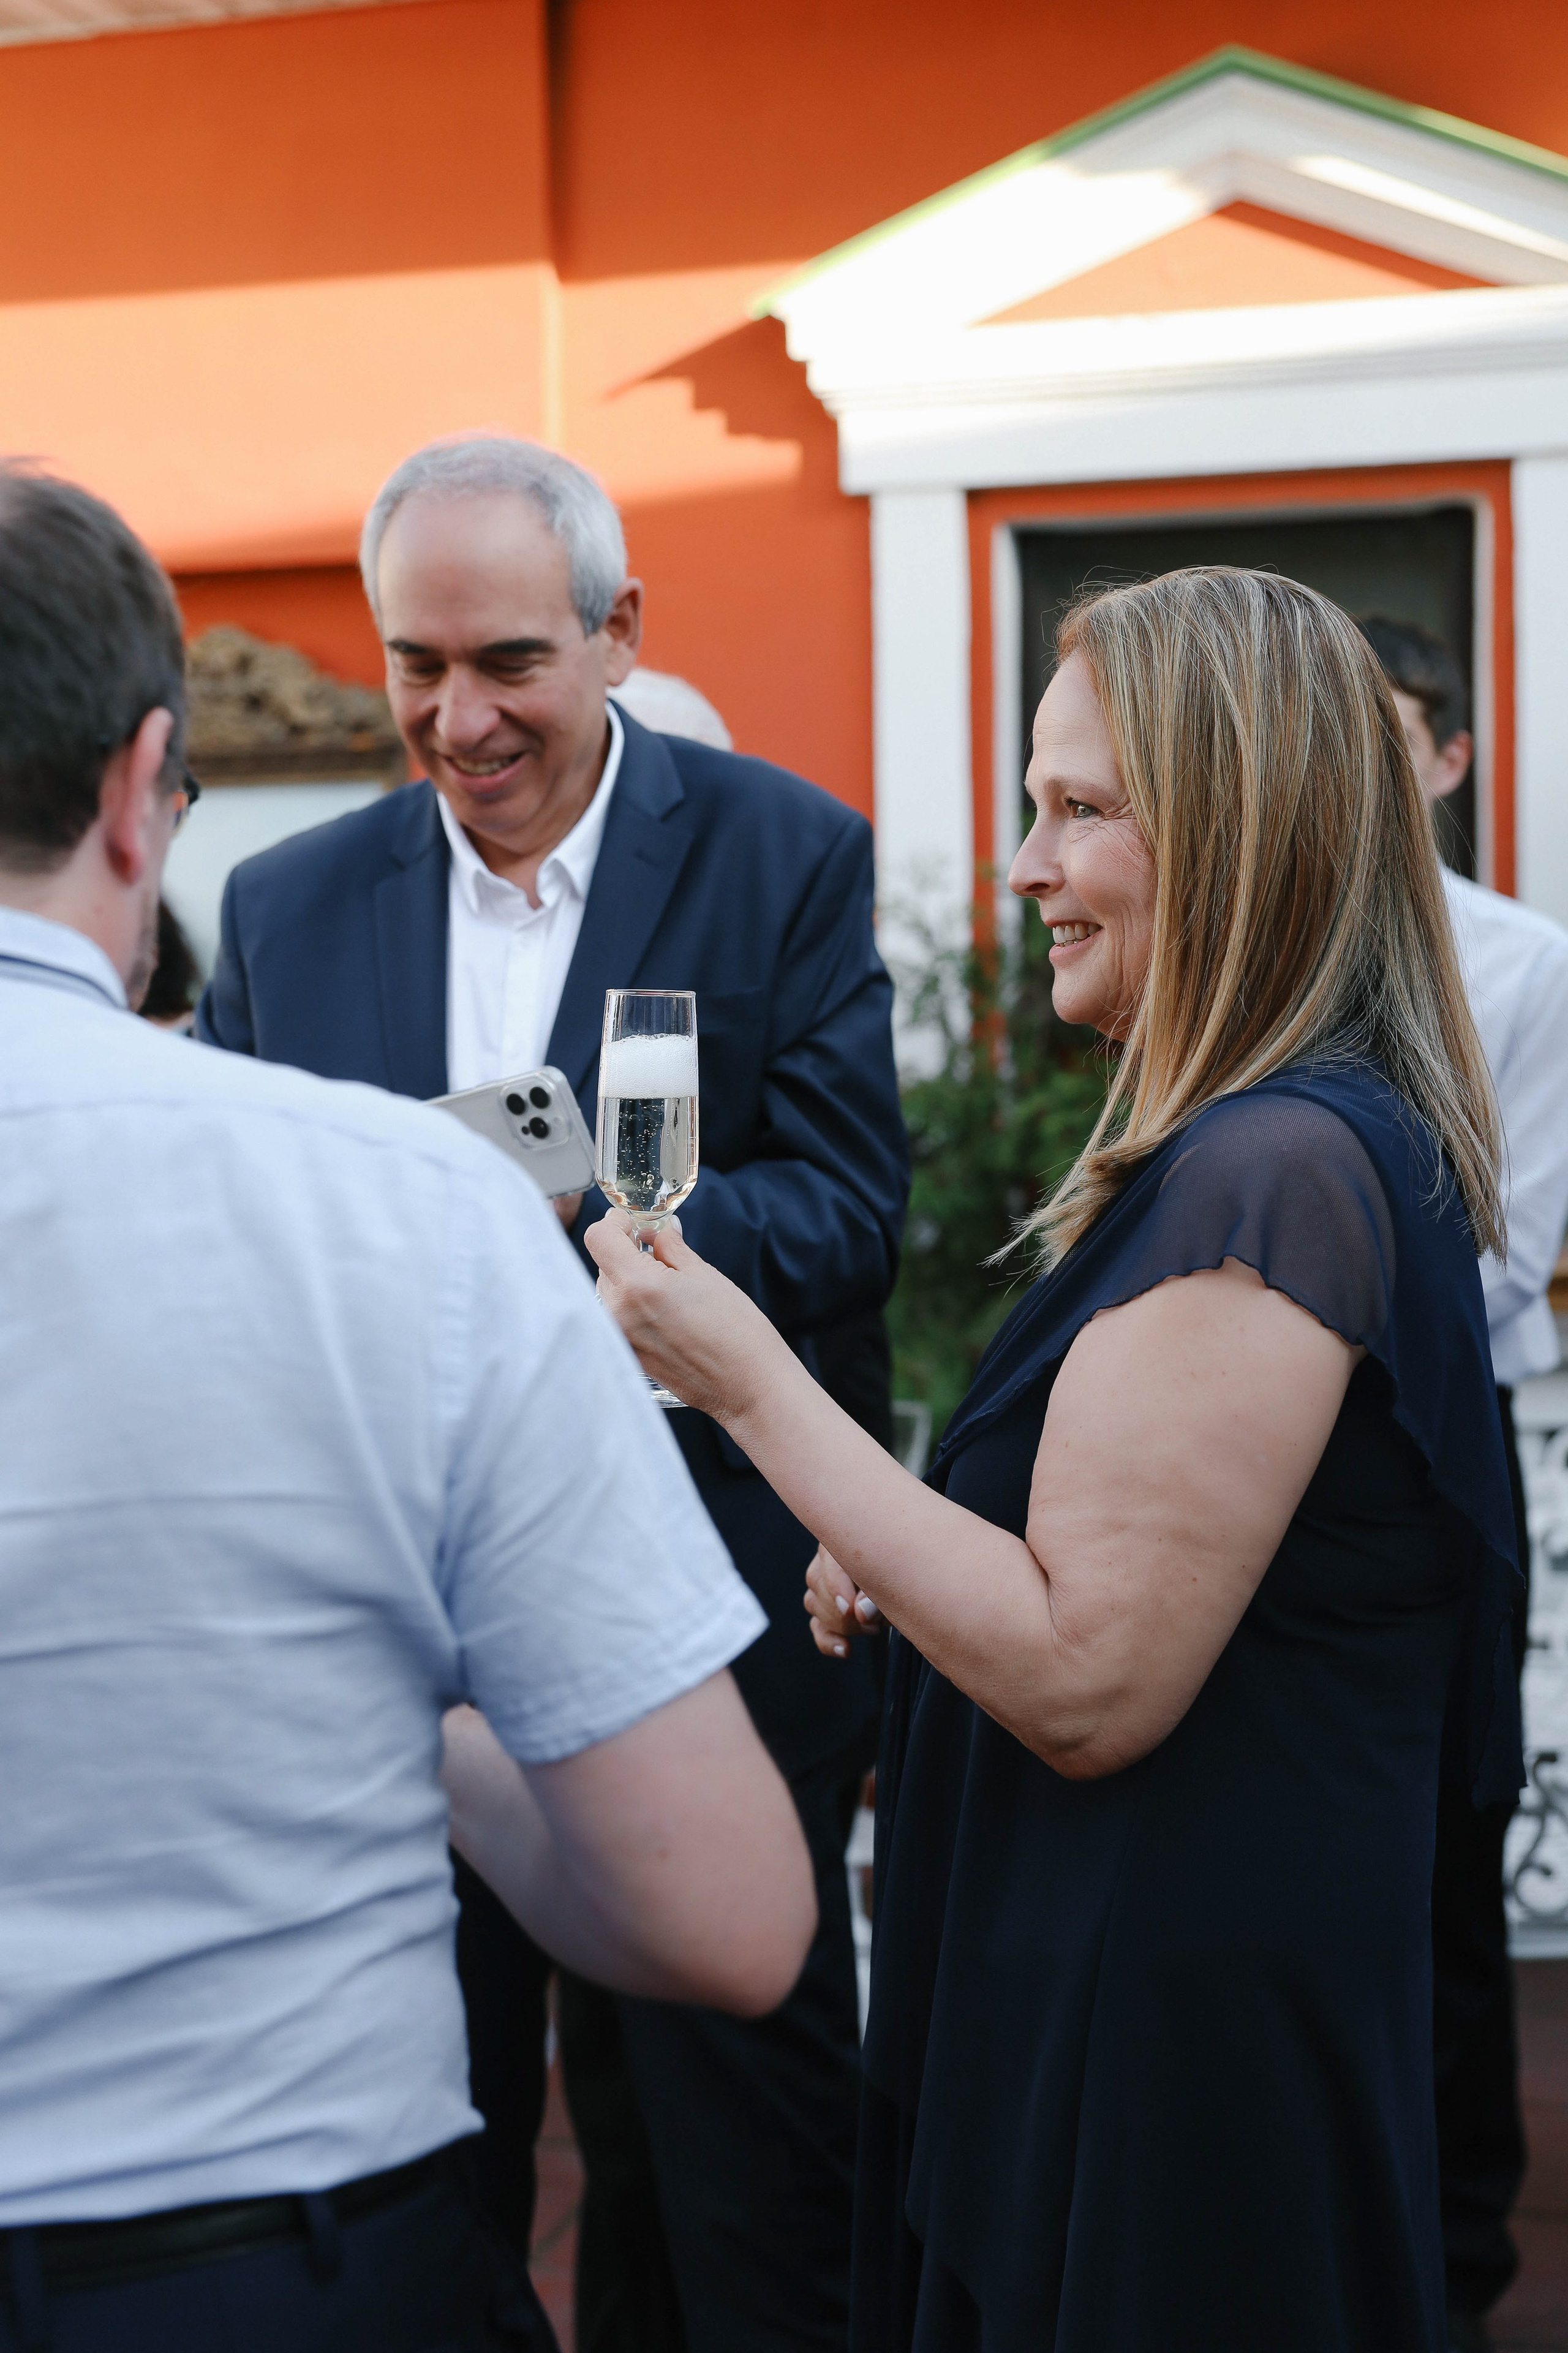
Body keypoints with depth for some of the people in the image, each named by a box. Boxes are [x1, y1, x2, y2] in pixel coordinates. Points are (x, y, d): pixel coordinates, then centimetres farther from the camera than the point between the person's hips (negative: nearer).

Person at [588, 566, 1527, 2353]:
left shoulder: (1270, 1176, -24)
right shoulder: (1314, 1139, 9)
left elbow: (1088, 1682, -26)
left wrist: (749, 1384, -21)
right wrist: (920, 1568, 5)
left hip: (1167, 2038, -10)